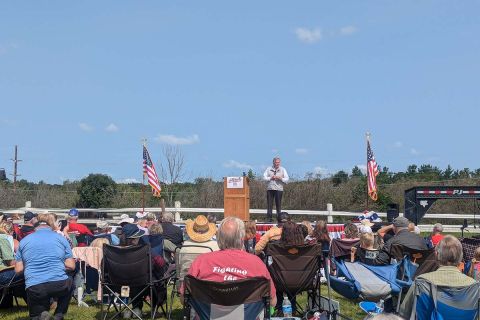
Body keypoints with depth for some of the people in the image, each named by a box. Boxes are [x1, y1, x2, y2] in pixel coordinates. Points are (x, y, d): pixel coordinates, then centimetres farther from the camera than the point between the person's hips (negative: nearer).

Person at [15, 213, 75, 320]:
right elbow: (71, 266, 7)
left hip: (34, 288, 1)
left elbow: (18, 270, 10)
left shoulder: (24, 241, 13)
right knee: (69, 283, 36)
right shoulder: (60, 238, 9)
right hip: (59, 285, -1)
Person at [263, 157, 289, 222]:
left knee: (278, 204, -2)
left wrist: (280, 178, -12)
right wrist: (270, 178, -9)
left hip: (279, 189, -1)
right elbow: (264, 177, 6)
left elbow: (287, 179, 5)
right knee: (269, 204, 0)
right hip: (270, 189, 1)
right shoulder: (269, 169, 11)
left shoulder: (283, 169, 9)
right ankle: (269, 218, 4)